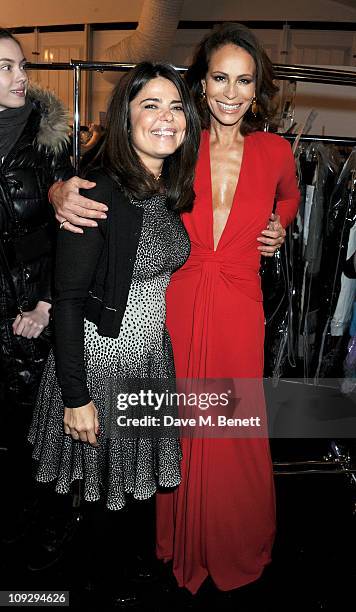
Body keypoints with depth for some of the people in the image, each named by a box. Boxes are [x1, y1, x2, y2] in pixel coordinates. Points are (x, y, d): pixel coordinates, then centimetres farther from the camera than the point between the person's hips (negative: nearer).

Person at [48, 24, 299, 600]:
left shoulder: (274, 151, 2)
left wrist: (279, 227, 6)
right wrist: (63, 194, -21)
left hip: (238, 310, 1)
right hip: (179, 301, 0)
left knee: (236, 436, 11)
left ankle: (238, 545, 43)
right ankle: (183, 543, 42)